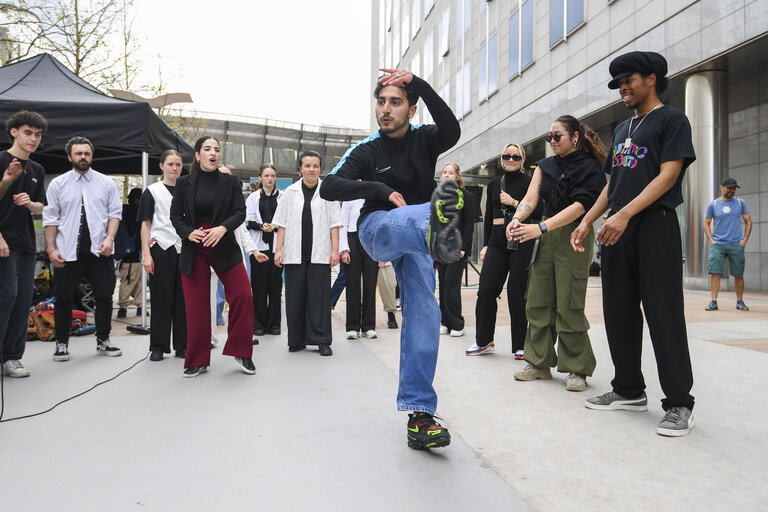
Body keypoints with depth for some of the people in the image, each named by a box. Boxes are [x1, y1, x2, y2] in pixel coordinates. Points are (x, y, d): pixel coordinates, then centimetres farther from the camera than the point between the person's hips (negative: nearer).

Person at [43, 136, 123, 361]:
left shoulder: (106, 183, 8)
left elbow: (115, 213, 5)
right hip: (68, 252, 0)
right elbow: (50, 219, 5)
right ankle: (62, 343, 18)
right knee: (64, 299, 5)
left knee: (104, 297, 4)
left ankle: (103, 341, 17)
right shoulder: (57, 184, 7)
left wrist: (109, 238, -9)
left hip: (100, 251, 1)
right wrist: (51, 249, -2)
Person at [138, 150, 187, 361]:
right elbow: (145, 225, 1)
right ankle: (158, 346, 10)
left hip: (184, 249, 3)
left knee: (183, 298, 4)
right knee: (161, 298, 1)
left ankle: (182, 345, 12)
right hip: (161, 249, -3)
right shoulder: (152, 191, 5)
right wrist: (146, 254, -8)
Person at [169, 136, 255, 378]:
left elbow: (240, 212, -4)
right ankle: (197, 361, 17)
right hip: (194, 250, 0)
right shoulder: (184, 183, 5)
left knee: (243, 295, -12)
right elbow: (175, 215, 3)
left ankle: (241, 352, 6)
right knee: (196, 305, 3)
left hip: (224, 248, 0)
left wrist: (223, 228, -22)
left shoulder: (231, 182, 4)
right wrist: (188, 232, -16)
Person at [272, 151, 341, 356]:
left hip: (319, 253, -1)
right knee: (295, 298, 4)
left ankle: (322, 340, 6)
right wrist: (278, 250, 2)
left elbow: (334, 223, 4)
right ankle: (297, 340, 14)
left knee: (320, 297, -1)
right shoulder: (290, 192, 9)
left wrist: (335, 250, -3)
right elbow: (282, 224, 8)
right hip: (294, 254, 2)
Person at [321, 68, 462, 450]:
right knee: (408, 220, -38)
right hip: (377, 228, -2)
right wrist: (382, 190, -24)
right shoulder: (368, 151, 3)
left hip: (413, 239, 2)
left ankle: (419, 412, -10)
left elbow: (452, 131, -20)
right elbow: (329, 187, -12)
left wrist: (420, 85, -25)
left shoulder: (425, 139, 5)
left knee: (423, 311, -13)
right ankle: (437, 224, -80)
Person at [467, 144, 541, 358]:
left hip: (521, 241, -4)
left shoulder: (529, 183, 1)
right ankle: (484, 341, 13)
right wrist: (485, 245, 12)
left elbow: (537, 214, -6)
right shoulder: (493, 184, 16)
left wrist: (513, 202, -11)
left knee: (516, 294, -2)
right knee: (486, 290, -2)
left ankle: (520, 345, 12)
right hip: (497, 241, 4)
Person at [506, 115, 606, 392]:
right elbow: (531, 197, 0)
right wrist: (517, 219, -22)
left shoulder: (589, 167, -5)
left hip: (574, 237, -6)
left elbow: (578, 206, -16)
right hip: (545, 237, 6)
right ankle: (539, 363, 15)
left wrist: (540, 228, -26)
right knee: (538, 301, 5)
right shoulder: (545, 165, 12)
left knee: (569, 306, -5)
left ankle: (577, 369, 7)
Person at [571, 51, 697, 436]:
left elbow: (668, 175, -12)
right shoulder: (622, 129, 22)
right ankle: (629, 390, 21)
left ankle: (679, 403, 4)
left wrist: (625, 214, -22)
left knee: (663, 315, -6)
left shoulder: (672, 120, 0)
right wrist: (587, 221, 12)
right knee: (619, 313, 9)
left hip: (655, 227, -7)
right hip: (617, 230, 7)